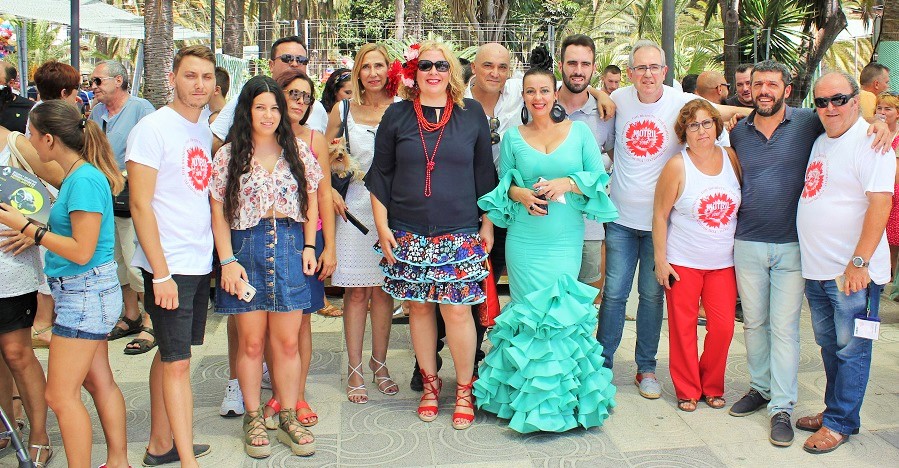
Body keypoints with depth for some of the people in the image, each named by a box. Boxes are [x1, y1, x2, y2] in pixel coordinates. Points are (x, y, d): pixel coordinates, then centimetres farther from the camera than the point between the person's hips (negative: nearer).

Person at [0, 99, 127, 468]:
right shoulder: (78, 175, 8)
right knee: (99, 382, 17)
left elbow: (81, 252, -22)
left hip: (86, 293, -10)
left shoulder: (84, 180, -20)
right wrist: (37, 235, 7)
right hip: (85, 292, 10)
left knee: (60, 396, -2)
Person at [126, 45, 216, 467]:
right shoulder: (153, 128, -11)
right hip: (169, 267, -7)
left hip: (200, 264, 8)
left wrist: (218, 256, 13)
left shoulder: (204, 131, 12)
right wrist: (160, 273, -18)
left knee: (170, 355, 16)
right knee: (177, 363, -3)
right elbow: (140, 205, -15)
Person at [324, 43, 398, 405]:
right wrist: (330, 192, -3)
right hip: (354, 207, 0)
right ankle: (354, 370, 14)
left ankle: (379, 363, 23)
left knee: (383, 289, 9)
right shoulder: (343, 110, 5)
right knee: (356, 291, 3)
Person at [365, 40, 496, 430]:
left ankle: (465, 390, 15)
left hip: (460, 234, -1)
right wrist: (382, 227, 1)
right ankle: (429, 383, 26)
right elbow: (380, 174, 8)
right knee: (419, 307, 8)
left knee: (457, 310, -4)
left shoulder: (472, 113, 6)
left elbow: (484, 173, 9)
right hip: (408, 235, 1)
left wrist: (487, 225, 6)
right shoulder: (397, 116, 6)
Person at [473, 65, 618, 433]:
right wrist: (519, 193, -9)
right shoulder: (513, 137, 8)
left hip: (566, 240, 0)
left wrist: (567, 183, -13)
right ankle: (531, 397, 18)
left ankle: (559, 397, 17)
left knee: (559, 312, -1)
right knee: (529, 313, 2)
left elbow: (599, 178, 3)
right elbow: (503, 183, 12)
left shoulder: (579, 131, 6)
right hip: (524, 240, 1)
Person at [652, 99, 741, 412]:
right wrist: (660, 260, -9)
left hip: (723, 261, 3)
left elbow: (746, 203, 12)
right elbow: (660, 214, -7)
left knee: (723, 327, 3)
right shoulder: (677, 166, -10)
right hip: (683, 262, -3)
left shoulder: (732, 158, 1)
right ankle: (687, 390, 21)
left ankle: (712, 386, 25)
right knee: (683, 327, 4)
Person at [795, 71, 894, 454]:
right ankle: (836, 411, 29)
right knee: (829, 346, 17)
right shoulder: (820, 142, 13)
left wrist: (859, 262, -24)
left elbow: (880, 203, -19)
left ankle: (839, 423, 13)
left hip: (853, 272, -8)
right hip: (816, 269, 8)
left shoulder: (869, 142, -12)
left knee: (851, 350, 3)